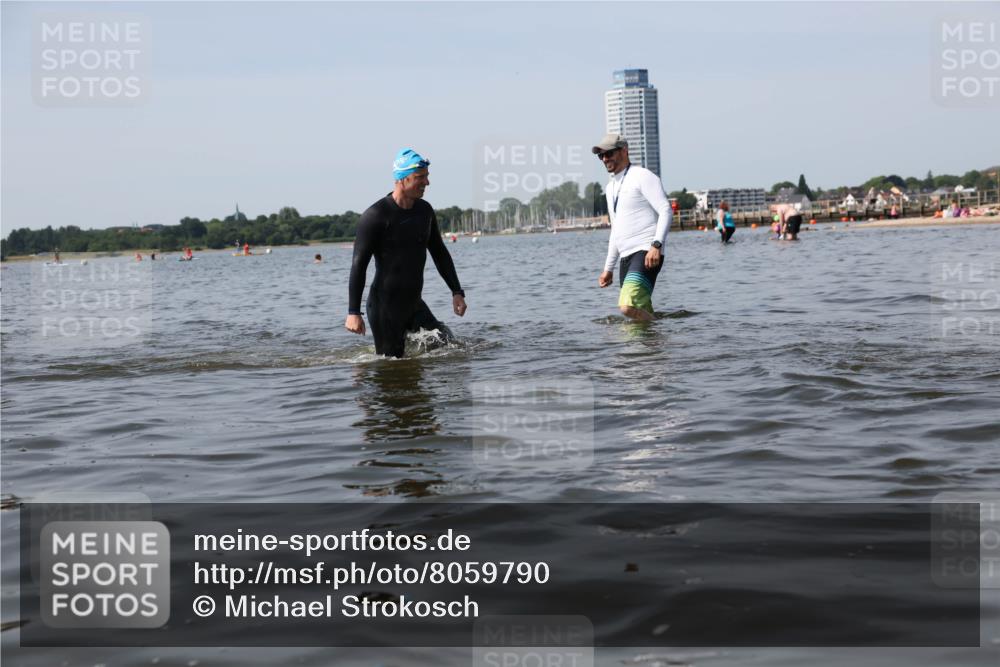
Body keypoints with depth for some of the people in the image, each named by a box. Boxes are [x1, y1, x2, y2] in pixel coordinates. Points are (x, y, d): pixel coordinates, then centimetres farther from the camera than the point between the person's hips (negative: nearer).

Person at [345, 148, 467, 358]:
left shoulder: (425, 210, 7)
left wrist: (457, 291, 12)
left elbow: (439, 253, 19)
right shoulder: (376, 216, -14)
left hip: (414, 303, 7)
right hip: (385, 307, -6)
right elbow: (359, 265, -14)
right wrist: (353, 312, -19)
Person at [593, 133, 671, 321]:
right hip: (626, 257, 9)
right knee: (641, 313, 2)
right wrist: (608, 268, 26)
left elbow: (666, 211, -12)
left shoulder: (642, 176, -3)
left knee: (629, 307, -26)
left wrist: (656, 245, -25)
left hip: (646, 253, -9)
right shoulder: (611, 187, 23)